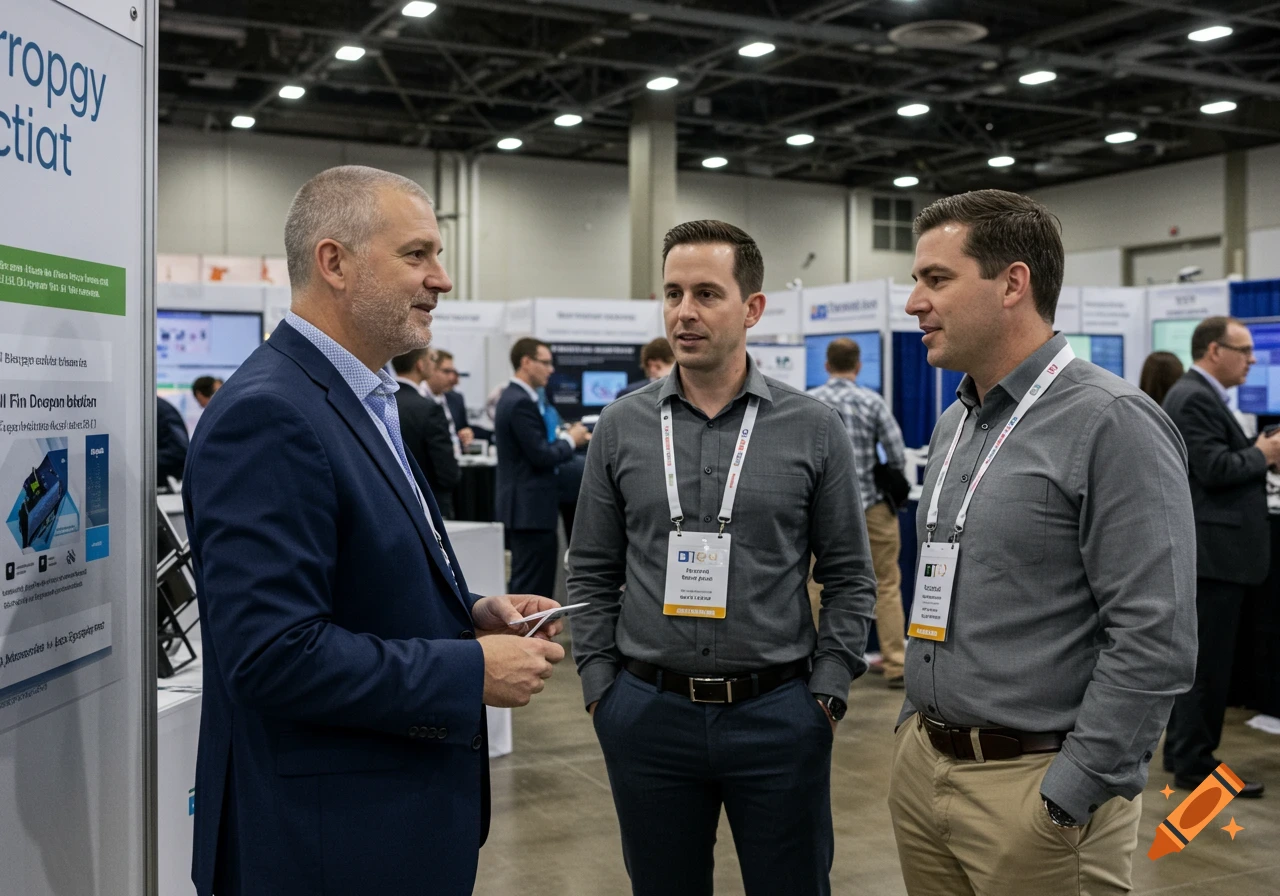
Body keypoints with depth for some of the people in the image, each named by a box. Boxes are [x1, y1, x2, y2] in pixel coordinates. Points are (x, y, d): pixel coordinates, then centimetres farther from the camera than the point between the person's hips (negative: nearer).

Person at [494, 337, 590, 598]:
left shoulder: (514, 397, 15)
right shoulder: (521, 403, -17)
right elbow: (541, 457, -21)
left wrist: (567, 438, 8)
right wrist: (570, 440, -5)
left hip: (524, 506, 11)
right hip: (530, 507, -11)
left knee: (529, 582, 15)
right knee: (531, 585, -5)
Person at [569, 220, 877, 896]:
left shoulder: (813, 428, -1)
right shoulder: (621, 428, 2)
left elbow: (848, 576, 2)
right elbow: (592, 574, 7)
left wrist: (828, 690, -5)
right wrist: (599, 685, 0)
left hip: (779, 713, -1)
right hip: (648, 711, 2)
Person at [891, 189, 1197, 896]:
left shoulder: (1113, 424, -15)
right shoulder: (953, 426, 10)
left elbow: (1156, 641, -20)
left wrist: (1068, 799, -19)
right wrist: (915, 720, 14)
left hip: (1035, 782, -7)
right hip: (920, 765, 7)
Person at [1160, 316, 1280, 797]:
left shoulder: (1197, 394, 17)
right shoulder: (1195, 399, -16)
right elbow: (1214, 470, -24)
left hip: (1209, 551, 11)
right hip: (1213, 551, -11)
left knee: (1198, 659, 16)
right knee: (1207, 663, -4)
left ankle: (1183, 753, 26)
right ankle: (1195, 766, 4)